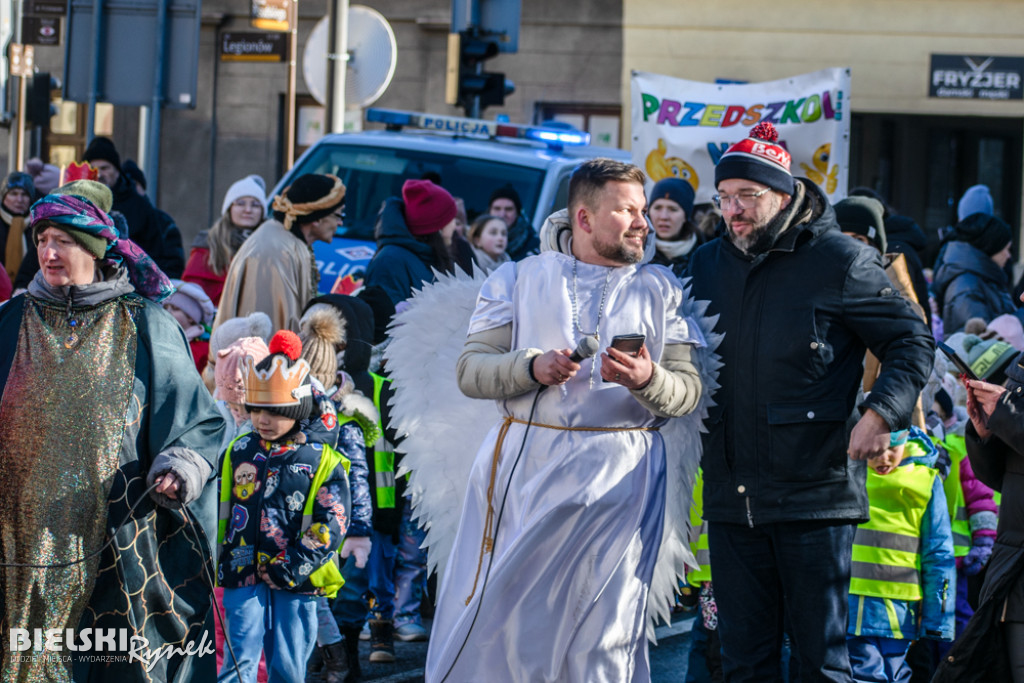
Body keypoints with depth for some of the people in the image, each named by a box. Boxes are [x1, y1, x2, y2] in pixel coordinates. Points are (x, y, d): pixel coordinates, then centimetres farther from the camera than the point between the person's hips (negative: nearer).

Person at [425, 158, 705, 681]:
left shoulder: (661, 289, 12)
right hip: (525, 466, 0)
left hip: (618, 475, 0)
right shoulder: (520, 279, 11)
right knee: (495, 613, -2)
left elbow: (688, 391, 5)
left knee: (604, 628, -2)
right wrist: (532, 368, -14)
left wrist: (648, 380, -16)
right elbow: (470, 371, 3)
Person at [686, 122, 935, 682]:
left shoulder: (840, 261, -5)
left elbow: (913, 341, -2)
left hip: (814, 496, -5)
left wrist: (881, 412, -17)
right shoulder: (707, 264, 11)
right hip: (730, 498, 5)